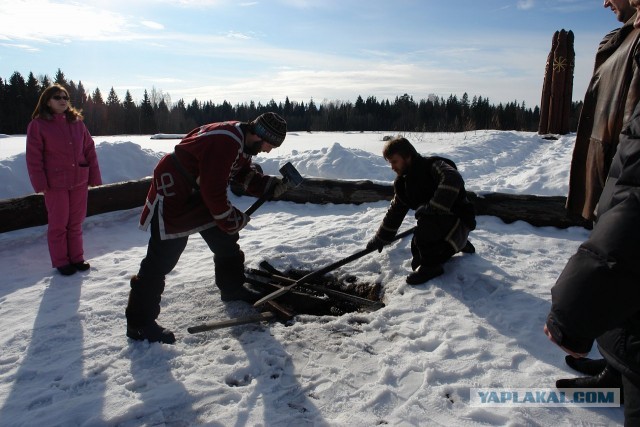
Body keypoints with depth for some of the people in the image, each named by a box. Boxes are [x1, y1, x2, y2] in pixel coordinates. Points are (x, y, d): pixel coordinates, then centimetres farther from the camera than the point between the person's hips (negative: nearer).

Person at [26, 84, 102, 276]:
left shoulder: (77, 122, 6)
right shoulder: (38, 125, -5)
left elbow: (89, 150, 6)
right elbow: (34, 157, -7)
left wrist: (94, 177, 1)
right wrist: (40, 184, -12)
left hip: (79, 181, 4)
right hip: (55, 184, -3)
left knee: (75, 222, 12)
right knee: (58, 224, 6)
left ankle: (76, 258, 24)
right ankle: (60, 262, 19)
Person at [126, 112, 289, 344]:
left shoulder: (243, 140, 0)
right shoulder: (224, 143, -30)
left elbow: (246, 175, 11)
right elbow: (213, 191, -29)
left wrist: (271, 185, -6)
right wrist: (233, 220, -15)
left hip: (200, 193, 10)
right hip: (173, 194, -10)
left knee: (225, 239, 14)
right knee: (162, 258, -8)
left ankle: (232, 288, 34)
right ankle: (139, 321, 1)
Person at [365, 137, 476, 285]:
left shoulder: (433, 165, -18)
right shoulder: (404, 183, 6)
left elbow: (453, 180, -40)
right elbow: (394, 212, 16)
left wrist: (432, 207, -43)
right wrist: (380, 239, 20)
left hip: (458, 221, -8)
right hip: (436, 223, 9)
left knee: (426, 219, -34)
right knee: (417, 261, 1)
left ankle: (431, 265, -14)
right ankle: (459, 244, 21)